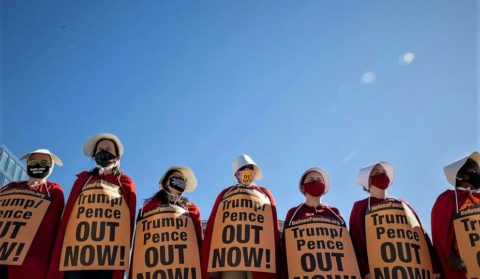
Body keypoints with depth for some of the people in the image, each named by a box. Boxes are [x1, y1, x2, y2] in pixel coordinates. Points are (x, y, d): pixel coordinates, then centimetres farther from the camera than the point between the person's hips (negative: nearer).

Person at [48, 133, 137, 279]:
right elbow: (67, 215, 14)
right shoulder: (83, 179, 21)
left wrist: (125, 255, -1)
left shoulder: (125, 183, 17)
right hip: (77, 254, 1)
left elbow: (129, 220, 10)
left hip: (111, 257, -1)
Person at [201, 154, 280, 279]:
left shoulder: (265, 194, 25)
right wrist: (209, 267, -1)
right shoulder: (225, 193, 22)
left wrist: (276, 265, 5)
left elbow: (274, 229, 17)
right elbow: (211, 227, 12)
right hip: (230, 254, -1)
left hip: (260, 256, 1)